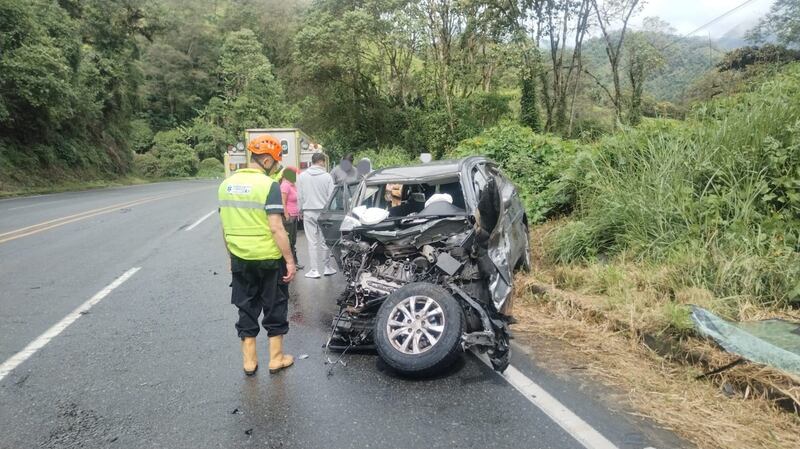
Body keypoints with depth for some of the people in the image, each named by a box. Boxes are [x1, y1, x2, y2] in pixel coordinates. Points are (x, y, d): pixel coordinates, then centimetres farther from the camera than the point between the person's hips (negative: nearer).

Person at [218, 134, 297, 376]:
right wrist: (290, 260, -15)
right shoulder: (269, 186, -15)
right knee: (274, 307, 11)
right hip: (269, 258, -5)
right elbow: (276, 228, -20)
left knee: (246, 308, 15)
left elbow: (225, 227, 10)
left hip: (240, 259, 5)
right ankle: (276, 358, 21)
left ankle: (249, 360, 23)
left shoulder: (226, 184, 5)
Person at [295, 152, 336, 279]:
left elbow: (300, 196, 1)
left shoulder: (302, 176, -2)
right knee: (325, 240, 10)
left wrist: (300, 210, 12)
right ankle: (327, 267, 19)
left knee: (312, 241, 3)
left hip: (308, 212, 0)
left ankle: (314, 270, 4)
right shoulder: (327, 176, -6)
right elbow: (331, 196, -3)